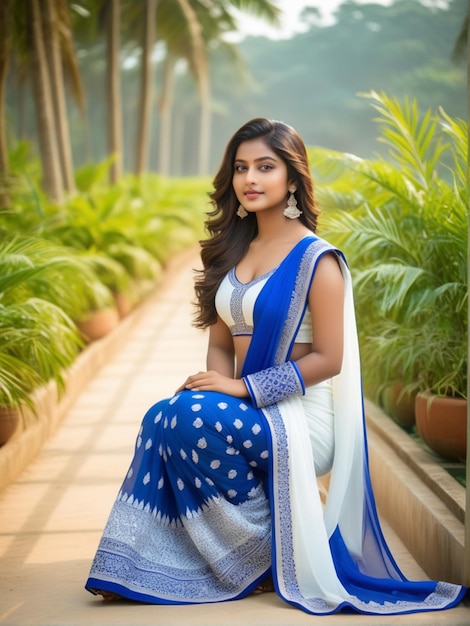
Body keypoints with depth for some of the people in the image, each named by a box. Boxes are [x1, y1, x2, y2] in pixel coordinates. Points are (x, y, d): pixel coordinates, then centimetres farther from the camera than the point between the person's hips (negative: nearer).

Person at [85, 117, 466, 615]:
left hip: (302, 418, -6)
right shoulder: (233, 251, 12)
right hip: (250, 410, 6)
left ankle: (270, 551, -8)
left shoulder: (316, 258, -9)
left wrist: (244, 388, -19)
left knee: (189, 417, -30)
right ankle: (141, 570, -13)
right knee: (161, 419, -24)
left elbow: (327, 358, -14)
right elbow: (221, 341, 14)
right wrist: (217, 385, -9)